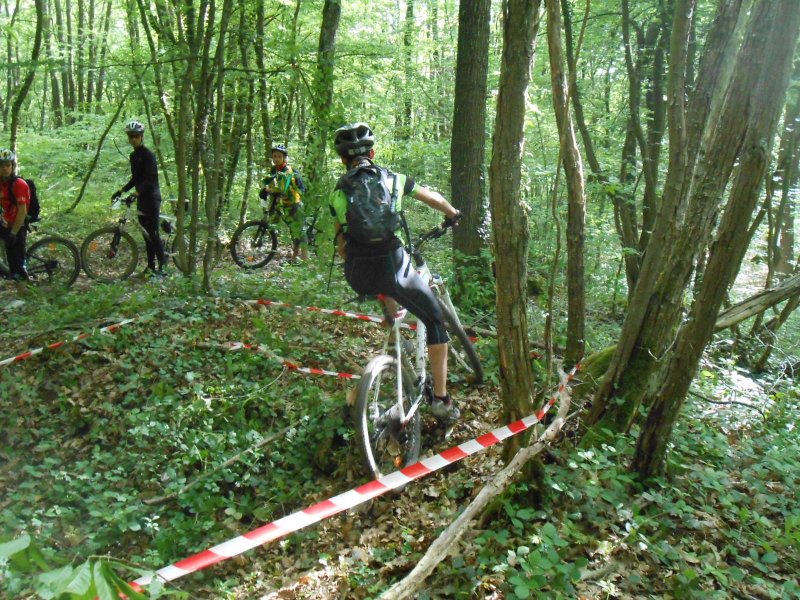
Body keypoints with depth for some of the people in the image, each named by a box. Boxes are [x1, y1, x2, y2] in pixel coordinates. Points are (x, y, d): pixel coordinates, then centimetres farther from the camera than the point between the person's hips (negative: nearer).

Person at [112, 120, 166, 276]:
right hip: (141, 198, 9)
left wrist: (135, 193, -32)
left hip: (151, 198, -9)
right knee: (146, 234, 10)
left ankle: (162, 266, -4)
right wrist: (121, 190, 14)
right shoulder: (134, 155, 14)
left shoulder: (148, 155, -13)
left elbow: (150, 179, -23)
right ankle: (150, 266, 15)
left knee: (153, 234, -9)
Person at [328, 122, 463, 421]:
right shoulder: (393, 179, 11)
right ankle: (441, 399, 11)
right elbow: (434, 198, 25)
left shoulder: (337, 192, 14)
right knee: (434, 319, 15)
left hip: (357, 276, 3)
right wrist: (453, 214, 45)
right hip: (391, 265, -3)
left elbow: (341, 248, 16)